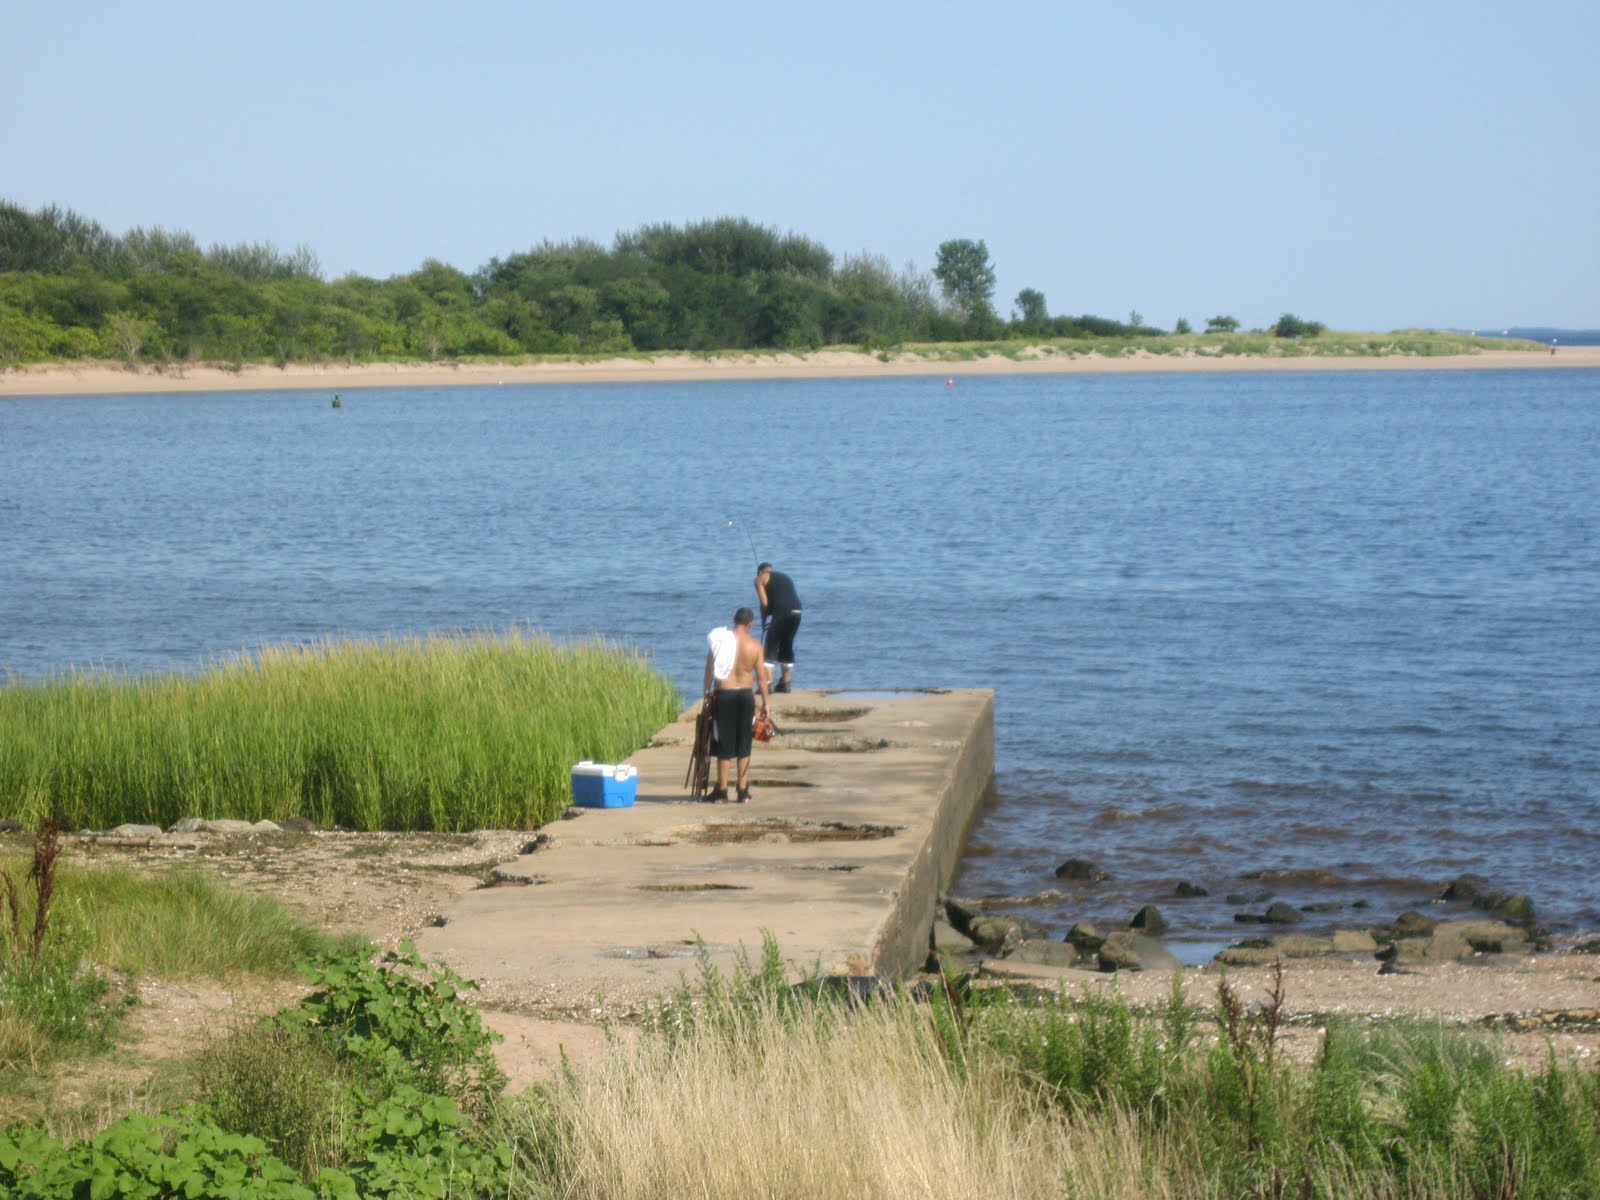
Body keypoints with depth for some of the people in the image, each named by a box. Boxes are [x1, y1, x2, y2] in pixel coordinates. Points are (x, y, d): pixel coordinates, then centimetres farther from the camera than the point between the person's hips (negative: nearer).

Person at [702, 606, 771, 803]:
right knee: (743, 745, 10)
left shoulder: (720, 640, -5)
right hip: (746, 694, 1)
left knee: (724, 744, 5)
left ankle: (722, 791, 7)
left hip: (724, 694, -1)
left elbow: (709, 670, -3)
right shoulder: (755, 646, -3)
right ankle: (743, 791, 11)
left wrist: (707, 693, 7)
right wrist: (765, 702, 7)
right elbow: (761, 676, -1)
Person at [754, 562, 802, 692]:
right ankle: (785, 683, 23)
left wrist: (763, 619, 15)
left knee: (768, 648, 1)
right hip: (796, 612, 6)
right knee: (787, 647, 20)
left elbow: (764, 602, 0)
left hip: (779, 612, -6)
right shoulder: (785, 577, 31)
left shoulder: (761, 578, 13)